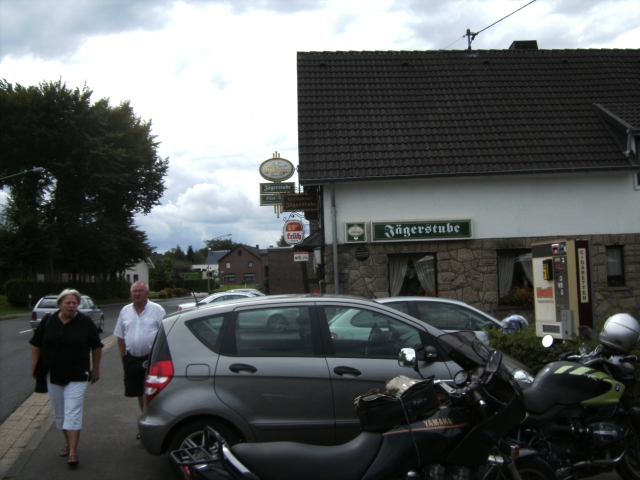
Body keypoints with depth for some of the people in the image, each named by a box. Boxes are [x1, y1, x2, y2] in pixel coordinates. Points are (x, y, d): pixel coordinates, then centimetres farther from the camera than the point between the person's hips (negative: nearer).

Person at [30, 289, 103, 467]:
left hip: (76, 377, -4)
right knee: (59, 413, 14)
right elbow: (36, 344, 10)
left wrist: (96, 370, 3)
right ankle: (67, 443, 31)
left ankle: (73, 452, -7)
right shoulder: (48, 321, 1)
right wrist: (34, 365, 7)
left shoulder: (86, 323, -5)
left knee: (73, 413, -9)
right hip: (53, 375, 4)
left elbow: (96, 347, 2)